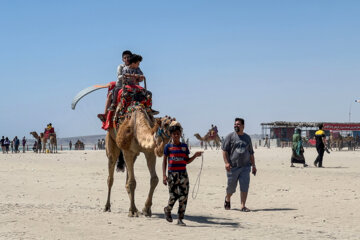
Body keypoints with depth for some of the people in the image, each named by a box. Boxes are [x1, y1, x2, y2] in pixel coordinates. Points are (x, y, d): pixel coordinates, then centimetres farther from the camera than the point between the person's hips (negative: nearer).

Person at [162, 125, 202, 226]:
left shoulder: (184, 146, 10)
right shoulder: (168, 147, 2)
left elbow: (187, 161, 14)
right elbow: (164, 161, 3)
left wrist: (195, 156, -2)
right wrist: (164, 175, -6)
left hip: (183, 173, 3)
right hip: (172, 174, -3)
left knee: (184, 196, -3)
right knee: (174, 195, -6)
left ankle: (180, 219, 5)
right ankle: (167, 210, 26)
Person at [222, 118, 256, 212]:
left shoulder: (247, 138, 13)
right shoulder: (230, 136, 1)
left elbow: (251, 153, 20)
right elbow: (224, 150, -3)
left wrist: (253, 165, 15)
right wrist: (226, 162, -14)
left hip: (245, 166, 3)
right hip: (233, 166, -2)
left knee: (244, 186, -7)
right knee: (231, 186, 6)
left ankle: (243, 206, -3)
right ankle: (227, 199, 35)